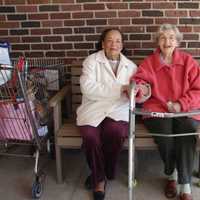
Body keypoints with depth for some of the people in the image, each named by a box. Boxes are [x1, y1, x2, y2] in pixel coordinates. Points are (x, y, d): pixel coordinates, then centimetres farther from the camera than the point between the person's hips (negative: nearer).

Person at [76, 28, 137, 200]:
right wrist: (120, 89, -16)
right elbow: (88, 88, -13)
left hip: (119, 111, 2)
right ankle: (100, 177, 0)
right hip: (93, 110, -1)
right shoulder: (92, 61, 3)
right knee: (90, 136, -29)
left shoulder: (130, 66, 15)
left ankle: (100, 173, 0)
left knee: (115, 132, -30)